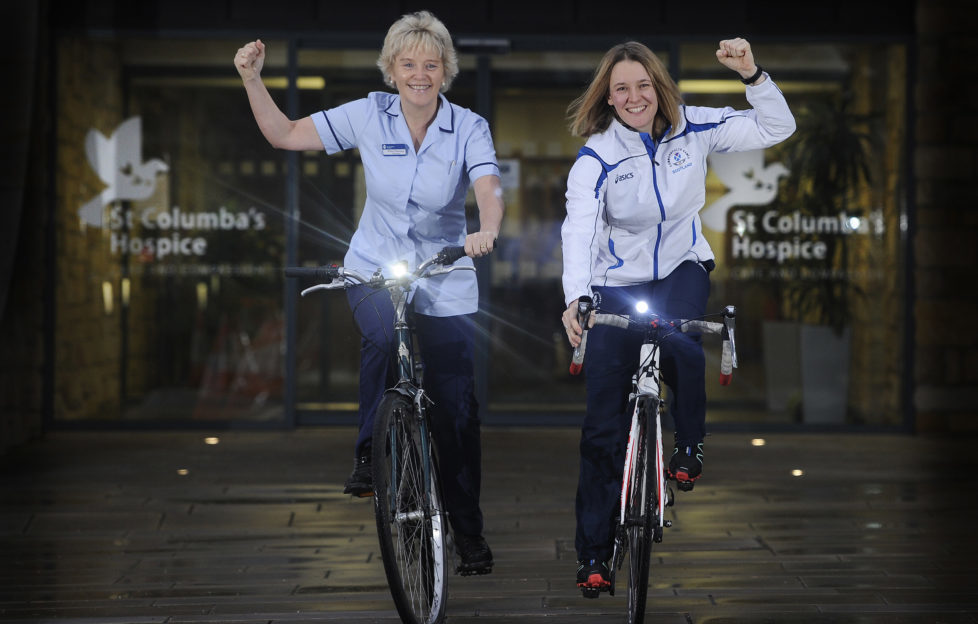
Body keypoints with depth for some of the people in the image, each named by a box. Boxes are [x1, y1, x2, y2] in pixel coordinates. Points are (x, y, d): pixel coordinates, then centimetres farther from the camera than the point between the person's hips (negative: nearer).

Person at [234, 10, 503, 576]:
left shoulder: (468, 128, -11)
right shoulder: (370, 115, -7)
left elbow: (490, 191, -27)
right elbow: (285, 135, -2)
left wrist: (486, 232, -48)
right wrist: (253, 81, -15)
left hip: (445, 280, 0)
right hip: (375, 270, 0)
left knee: (457, 410, 0)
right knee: (384, 334, -35)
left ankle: (469, 531, 17)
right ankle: (370, 453, -14)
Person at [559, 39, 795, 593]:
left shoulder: (692, 128, -8)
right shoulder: (595, 158, -16)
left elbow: (776, 130, -8)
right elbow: (579, 229, -30)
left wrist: (752, 74, -25)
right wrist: (576, 297, -47)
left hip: (682, 267, 1)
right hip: (618, 283, -1)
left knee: (681, 344, -35)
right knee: (604, 423, -3)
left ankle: (690, 445, -5)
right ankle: (594, 555, 7)